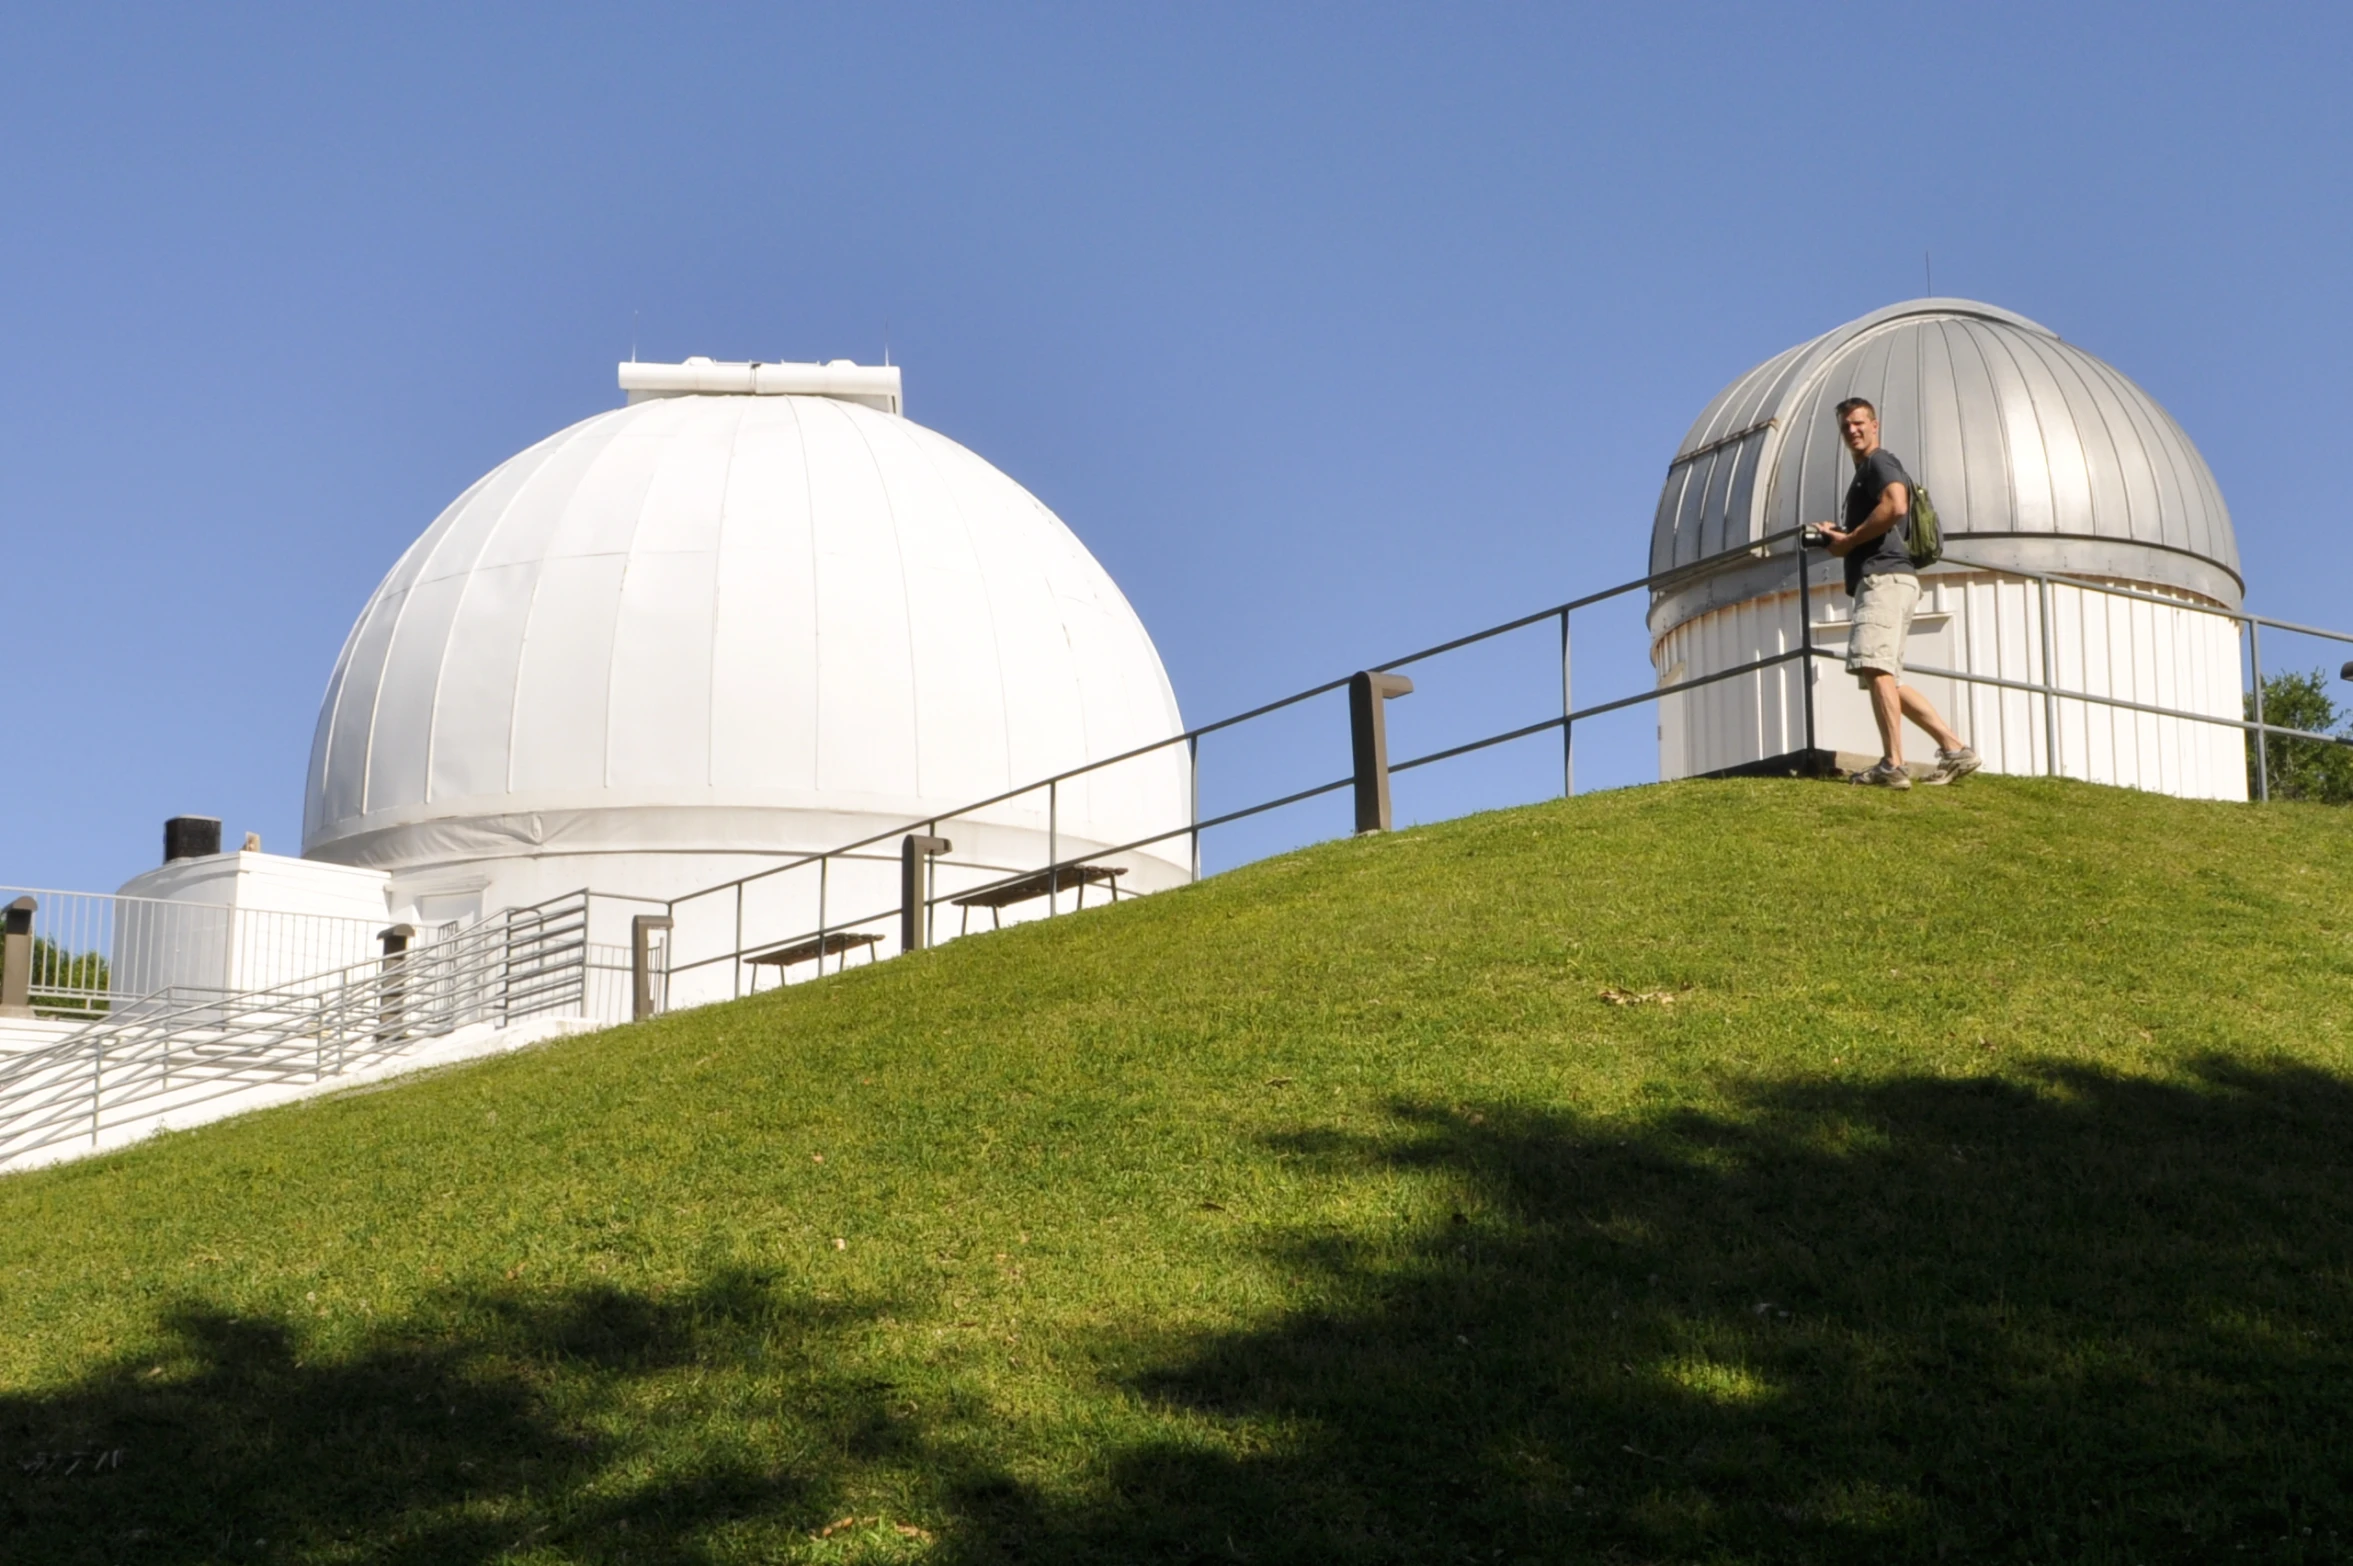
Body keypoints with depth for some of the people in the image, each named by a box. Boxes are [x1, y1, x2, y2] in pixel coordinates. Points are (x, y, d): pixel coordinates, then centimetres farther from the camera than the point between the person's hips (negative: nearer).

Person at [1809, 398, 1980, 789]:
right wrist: (1838, 537, 18)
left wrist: (1848, 540, -12)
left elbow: (1895, 505, -21)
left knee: (1875, 667, -21)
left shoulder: (1879, 463, -1)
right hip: (1877, 580, 11)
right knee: (1886, 680, 11)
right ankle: (1954, 749, 7)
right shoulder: (1865, 472, 29)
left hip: (1883, 576, -11)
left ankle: (1892, 765, -29)